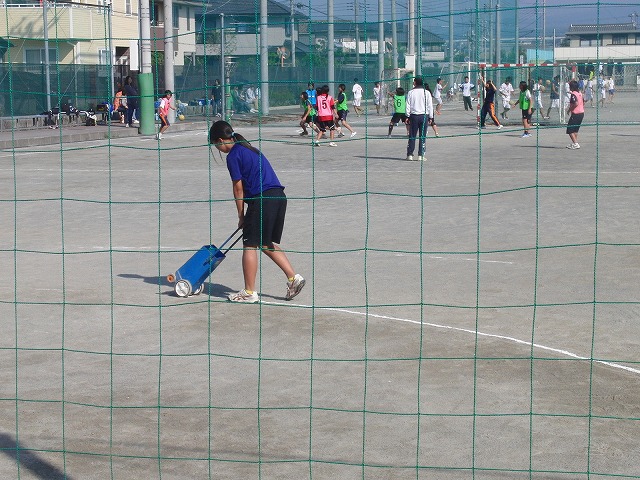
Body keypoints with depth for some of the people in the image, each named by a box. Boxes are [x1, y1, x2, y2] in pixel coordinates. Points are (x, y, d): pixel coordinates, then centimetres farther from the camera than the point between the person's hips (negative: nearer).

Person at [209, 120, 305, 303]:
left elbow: (238, 188, -4)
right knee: (267, 245, 19)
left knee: (250, 245, 1)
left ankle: (249, 292, 5)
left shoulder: (233, 156, -4)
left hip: (262, 199, -9)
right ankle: (293, 277, 10)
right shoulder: (249, 148, 22)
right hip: (279, 196, 9)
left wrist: (241, 216, 5)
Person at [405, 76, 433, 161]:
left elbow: (408, 106, 1)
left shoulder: (411, 92, -1)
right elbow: (430, 106, 2)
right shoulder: (426, 93, 0)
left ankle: (410, 154, 5)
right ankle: (421, 155, 1)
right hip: (424, 116, 0)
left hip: (414, 116, 0)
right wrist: (430, 117, 9)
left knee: (412, 136, 6)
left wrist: (407, 116, 8)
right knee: (422, 137, 3)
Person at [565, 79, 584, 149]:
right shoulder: (580, 93, 10)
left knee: (570, 130, -3)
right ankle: (574, 143, 24)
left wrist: (569, 109, -17)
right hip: (582, 113, 9)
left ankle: (575, 144, -10)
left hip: (575, 114, -9)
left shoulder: (573, 94, -16)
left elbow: (576, 103, -28)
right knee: (575, 130, 20)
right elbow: (583, 103, 17)